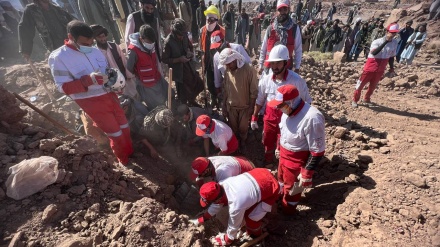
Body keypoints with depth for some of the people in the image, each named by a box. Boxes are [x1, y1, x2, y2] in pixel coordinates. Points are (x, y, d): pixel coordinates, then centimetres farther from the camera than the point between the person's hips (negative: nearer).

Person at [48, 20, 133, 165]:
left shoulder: (95, 51, 1)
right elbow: (63, 87, -14)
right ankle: (123, 160, 28)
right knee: (115, 133, 3)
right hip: (92, 102, -5)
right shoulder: (58, 57, -12)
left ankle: (130, 152, 42)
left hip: (109, 95, 6)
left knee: (124, 127, 18)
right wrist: (88, 80, -30)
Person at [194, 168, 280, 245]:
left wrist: (227, 240, 12)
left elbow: (234, 226, -8)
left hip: (271, 188, -6)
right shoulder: (222, 184, -13)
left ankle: (256, 235, 33)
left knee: (251, 218, 3)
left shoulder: (235, 206, -30)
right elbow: (216, 205, 8)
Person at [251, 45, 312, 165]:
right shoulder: (265, 80, -9)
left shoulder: (297, 81, -19)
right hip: (270, 117, 4)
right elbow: (260, 101, 4)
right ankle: (267, 165, 50)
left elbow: (306, 103, -8)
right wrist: (254, 117, 7)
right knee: (268, 144, 22)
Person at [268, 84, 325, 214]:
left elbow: (317, 151, -26)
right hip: (284, 155, 7)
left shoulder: (312, 118, -34)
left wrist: (307, 173, -19)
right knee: (282, 179, 30)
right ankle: (281, 199, 60)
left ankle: (287, 213, 45)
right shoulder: (288, 111, -9)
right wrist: (278, 147, 21)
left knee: (292, 188, 17)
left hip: (298, 160, -7)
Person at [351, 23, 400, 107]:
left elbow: (391, 55, 14)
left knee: (373, 85, 14)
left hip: (380, 69, 5)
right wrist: (385, 42, -34)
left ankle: (367, 99, 32)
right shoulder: (377, 41, -15)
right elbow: (373, 53, -33)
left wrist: (391, 67, 14)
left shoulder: (395, 42, 3)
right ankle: (355, 100, 14)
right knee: (361, 84, 1)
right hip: (371, 66, -5)